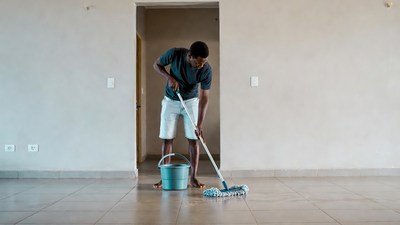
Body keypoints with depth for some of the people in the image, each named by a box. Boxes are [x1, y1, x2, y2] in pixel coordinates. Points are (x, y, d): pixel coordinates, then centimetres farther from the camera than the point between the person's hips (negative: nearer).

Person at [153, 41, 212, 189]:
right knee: (167, 138, 0)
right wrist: (169, 78, -25)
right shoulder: (175, 54, -26)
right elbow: (156, 64, -6)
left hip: (191, 102, 0)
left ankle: (193, 178, 1)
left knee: (193, 139, -6)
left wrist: (199, 125, -29)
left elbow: (204, 98, -23)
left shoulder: (206, 70, -26)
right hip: (170, 101, 0)